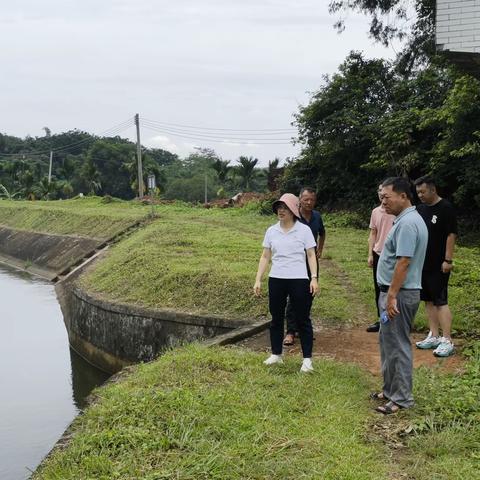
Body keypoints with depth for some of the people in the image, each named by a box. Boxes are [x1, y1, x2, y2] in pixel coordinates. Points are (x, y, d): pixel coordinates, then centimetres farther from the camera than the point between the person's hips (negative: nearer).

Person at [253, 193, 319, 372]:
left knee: (303, 319, 2)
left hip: (299, 280, -3)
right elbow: (265, 257, 9)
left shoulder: (304, 230, -2)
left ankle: (307, 359, 9)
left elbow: (311, 255, -2)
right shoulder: (271, 231, 6)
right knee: (276, 318, 12)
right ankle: (276, 354, 25)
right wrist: (258, 280, 3)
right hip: (276, 280, 3)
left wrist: (314, 278, -11)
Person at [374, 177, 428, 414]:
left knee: (397, 345, -2)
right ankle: (390, 389, 29)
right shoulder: (405, 220, 14)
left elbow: (403, 262, -25)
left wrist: (391, 296, -23)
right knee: (388, 342, 18)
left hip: (399, 294, -11)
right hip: (394, 292, 11)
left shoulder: (407, 223, -20)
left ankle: (402, 398, 8)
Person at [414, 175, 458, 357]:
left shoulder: (445, 208, -10)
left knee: (441, 301, -8)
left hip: (438, 265, -7)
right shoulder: (420, 208, 11)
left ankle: (447, 341, -5)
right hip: (422, 263, 7)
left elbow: (451, 235, -13)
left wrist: (448, 260, -17)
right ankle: (434, 336, 19)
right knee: (429, 301, 11)